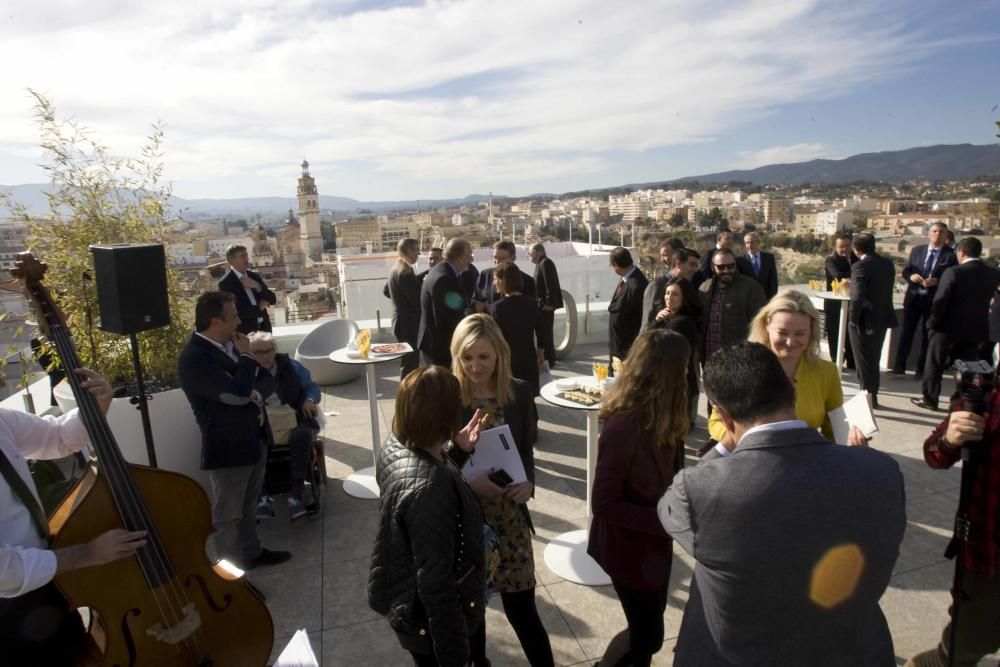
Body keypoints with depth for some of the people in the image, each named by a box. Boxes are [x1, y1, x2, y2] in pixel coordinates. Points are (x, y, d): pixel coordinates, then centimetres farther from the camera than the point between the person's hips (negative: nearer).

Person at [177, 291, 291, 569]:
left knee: (249, 506, 23)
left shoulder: (229, 344, 6)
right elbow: (238, 393, -29)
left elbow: (267, 378, 8)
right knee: (228, 515, 8)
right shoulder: (194, 358, -21)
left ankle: (252, 552, 40)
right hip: (229, 448, -8)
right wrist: (246, 356, -15)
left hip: (255, 440, 8)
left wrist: (256, 393, -14)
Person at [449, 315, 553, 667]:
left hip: (510, 515, 1)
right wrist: (467, 481, -24)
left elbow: (527, 450, 5)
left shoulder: (519, 393, -5)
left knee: (520, 605, 7)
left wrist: (528, 482, -13)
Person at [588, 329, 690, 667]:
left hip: (654, 541, 8)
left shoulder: (659, 421, -4)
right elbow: (603, 504, -25)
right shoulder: (623, 427, -30)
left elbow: (666, 477, 1)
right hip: (629, 547, -8)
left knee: (647, 627, 24)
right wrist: (664, 521, -25)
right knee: (648, 635, 11)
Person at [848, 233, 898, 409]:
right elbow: (886, 289, 14)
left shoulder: (861, 266, -20)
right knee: (874, 359, 20)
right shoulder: (888, 264, 5)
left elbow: (858, 296, -28)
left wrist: (853, 318, -16)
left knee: (864, 361, 5)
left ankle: (867, 398, 11)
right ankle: (873, 396, 31)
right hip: (883, 318, 8)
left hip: (864, 320, -8)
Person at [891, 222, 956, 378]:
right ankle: (899, 366, 9)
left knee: (927, 335, 8)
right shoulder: (917, 250, 6)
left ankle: (922, 369, 18)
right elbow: (905, 270, 8)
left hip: (934, 300, -2)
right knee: (906, 332, 4)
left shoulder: (950, 254, -4)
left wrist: (937, 281, -21)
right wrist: (911, 276, -13)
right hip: (913, 297, 2)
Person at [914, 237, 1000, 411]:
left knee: (935, 364, 11)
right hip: (977, 329, 4)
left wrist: (932, 322, -7)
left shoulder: (953, 273, -18)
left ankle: (930, 399, 18)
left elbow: (940, 301, -17)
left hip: (948, 327, -4)